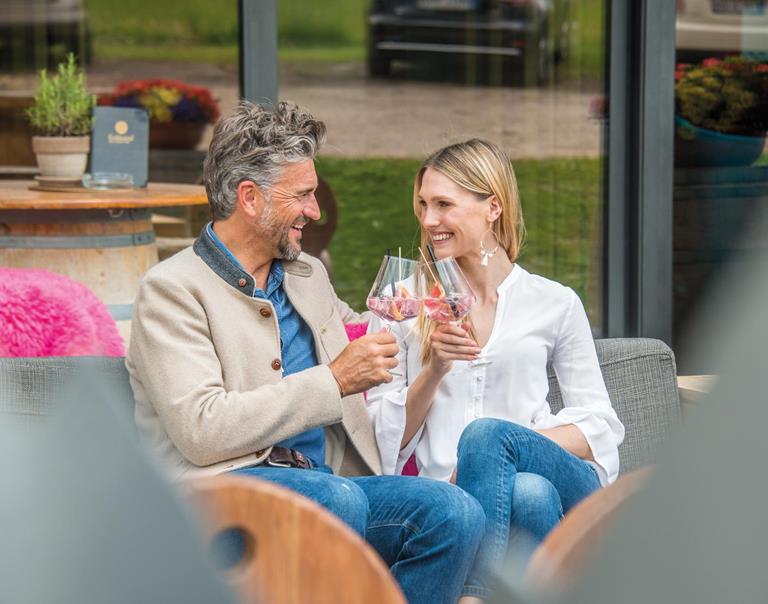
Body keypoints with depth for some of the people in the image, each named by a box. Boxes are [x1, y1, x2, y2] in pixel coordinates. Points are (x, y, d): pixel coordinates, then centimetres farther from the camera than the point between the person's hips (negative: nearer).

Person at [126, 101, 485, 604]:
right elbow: (202, 431, -15)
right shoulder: (172, 290, -2)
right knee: (336, 497, -37)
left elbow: (350, 329, 47)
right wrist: (334, 381, -12)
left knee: (456, 513, -21)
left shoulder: (308, 275, 23)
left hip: (321, 482, 7)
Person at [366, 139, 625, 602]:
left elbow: (600, 427, 8)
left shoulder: (554, 304, 12)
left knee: (484, 434, -34)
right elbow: (386, 438, 11)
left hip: (563, 482, 1)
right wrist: (433, 370, -7)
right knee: (529, 493, -37)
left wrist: (491, 448, -9)